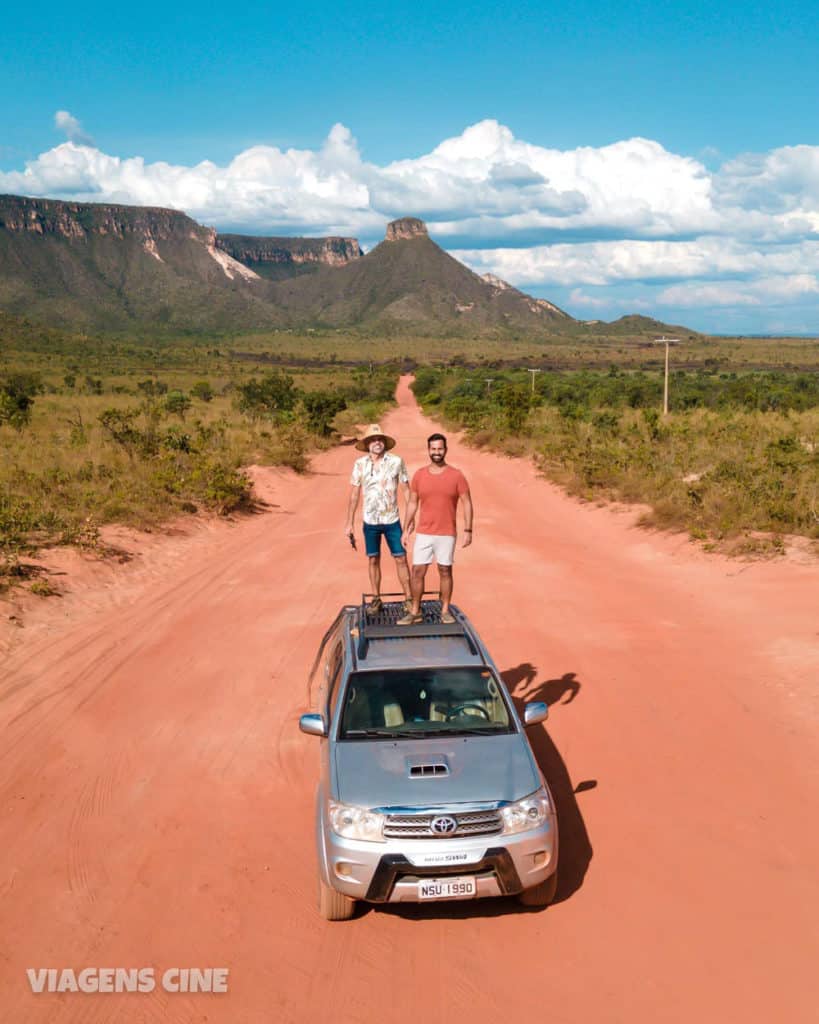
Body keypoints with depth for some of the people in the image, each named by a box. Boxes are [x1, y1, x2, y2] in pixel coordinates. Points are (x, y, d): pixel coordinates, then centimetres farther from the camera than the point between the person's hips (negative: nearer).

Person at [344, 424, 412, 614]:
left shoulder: (396, 461, -6)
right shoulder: (360, 464, -2)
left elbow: (406, 490, -1)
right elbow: (354, 495, 4)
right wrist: (349, 523, 4)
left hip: (392, 520, -1)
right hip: (370, 521, 1)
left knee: (401, 559, 0)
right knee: (373, 560, 9)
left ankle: (408, 599, 10)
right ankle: (376, 599, 20)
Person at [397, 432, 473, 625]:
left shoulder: (456, 475, -4)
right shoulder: (419, 475, 3)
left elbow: (467, 503, -3)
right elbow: (412, 503, 9)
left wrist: (468, 530, -9)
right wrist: (406, 529, 6)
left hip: (447, 534, -2)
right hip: (423, 534, 2)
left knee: (445, 571, 6)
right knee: (417, 571, 2)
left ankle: (445, 611, 18)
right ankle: (415, 612, 12)